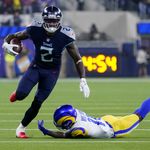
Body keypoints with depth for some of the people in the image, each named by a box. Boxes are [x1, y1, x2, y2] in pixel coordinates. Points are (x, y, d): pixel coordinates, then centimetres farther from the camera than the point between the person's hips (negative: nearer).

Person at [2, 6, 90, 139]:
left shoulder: (65, 37, -21)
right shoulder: (35, 30, -19)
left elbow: (77, 59, -14)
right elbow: (14, 36, -6)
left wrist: (83, 80, -21)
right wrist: (6, 43, -29)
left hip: (51, 72, -1)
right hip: (36, 67, 1)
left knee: (37, 103, -4)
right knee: (21, 94, -21)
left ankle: (21, 128, 16)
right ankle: (18, 93, 18)